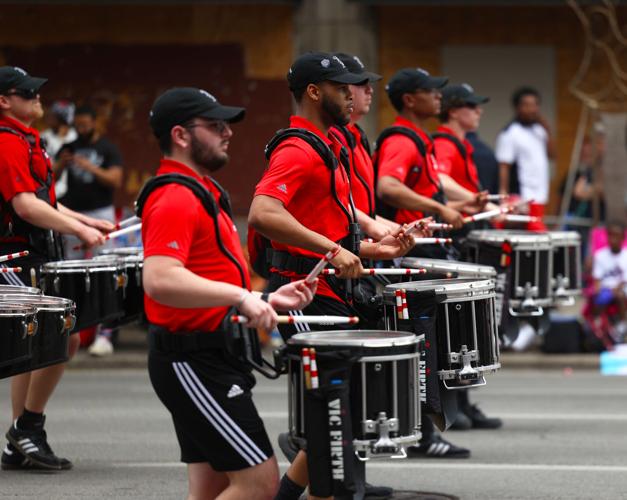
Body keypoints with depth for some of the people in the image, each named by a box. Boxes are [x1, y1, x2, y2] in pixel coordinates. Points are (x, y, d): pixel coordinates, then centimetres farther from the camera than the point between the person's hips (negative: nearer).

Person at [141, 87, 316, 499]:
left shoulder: (200, 192, 18)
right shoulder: (175, 199, -16)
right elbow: (160, 280, -32)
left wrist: (264, 300, 12)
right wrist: (239, 296, -33)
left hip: (206, 359, 11)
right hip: (194, 363, -11)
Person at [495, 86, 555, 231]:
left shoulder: (538, 130, 16)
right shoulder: (510, 134, -7)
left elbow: (552, 154, 12)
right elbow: (503, 167, -11)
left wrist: (547, 130, 2)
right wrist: (504, 197, -18)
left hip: (539, 197, 8)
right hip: (523, 201, -8)